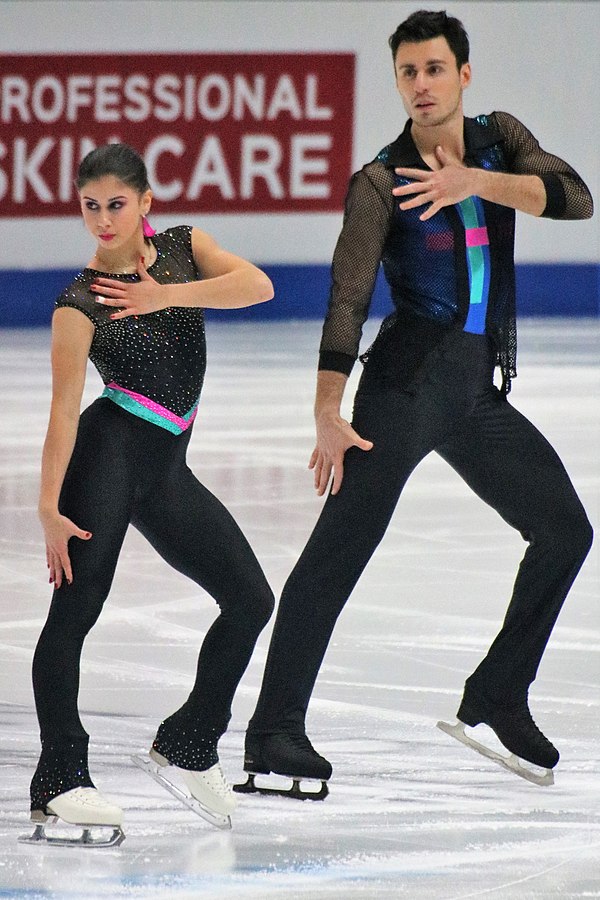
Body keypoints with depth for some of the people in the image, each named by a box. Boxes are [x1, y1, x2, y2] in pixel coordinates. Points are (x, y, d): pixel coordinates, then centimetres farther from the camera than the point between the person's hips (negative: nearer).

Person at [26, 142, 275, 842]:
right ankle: (59, 779, -17)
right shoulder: (80, 303, -8)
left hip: (163, 468, 6)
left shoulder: (182, 248, 7)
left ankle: (188, 744, 23)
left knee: (250, 599, 9)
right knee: (75, 607, -14)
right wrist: (49, 506, -21)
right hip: (107, 452, -6)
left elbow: (257, 286, -9)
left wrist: (164, 295, -16)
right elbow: (63, 409, -14)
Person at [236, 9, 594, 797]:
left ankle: (499, 694, 26)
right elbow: (347, 300, -13)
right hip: (410, 376, -6)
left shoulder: (501, 141, 11)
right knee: (343, 539, -17)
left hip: (478, 391, 6)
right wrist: (328, 413, -25)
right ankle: (276, 726, -21)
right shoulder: (381, 183, -4)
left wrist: (478, 181, -23)